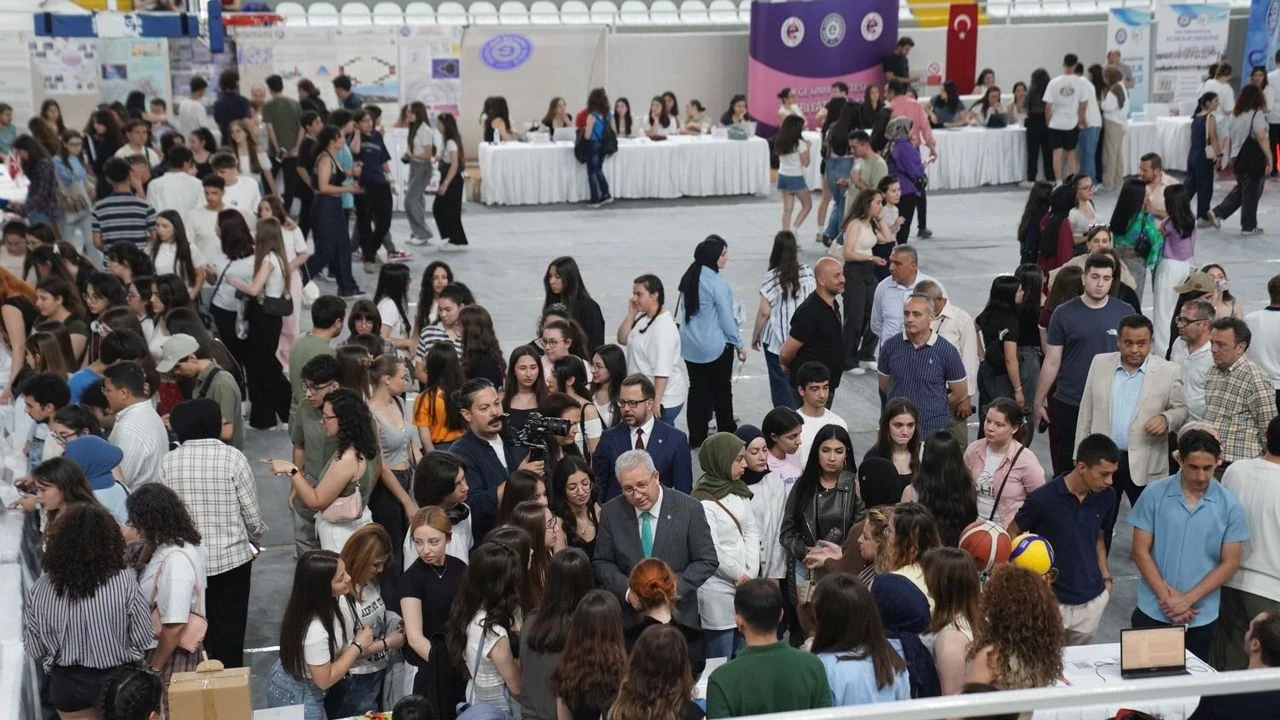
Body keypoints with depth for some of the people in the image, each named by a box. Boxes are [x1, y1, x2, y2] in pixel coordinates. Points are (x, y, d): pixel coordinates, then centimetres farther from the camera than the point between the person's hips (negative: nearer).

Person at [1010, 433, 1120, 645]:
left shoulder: (1106, 497, -4)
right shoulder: (1043, 498, -18)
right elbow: (1013, 535, -4)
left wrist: (1106, 576, 6)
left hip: (1093, 600, 4)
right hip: (1050, 601, -4)